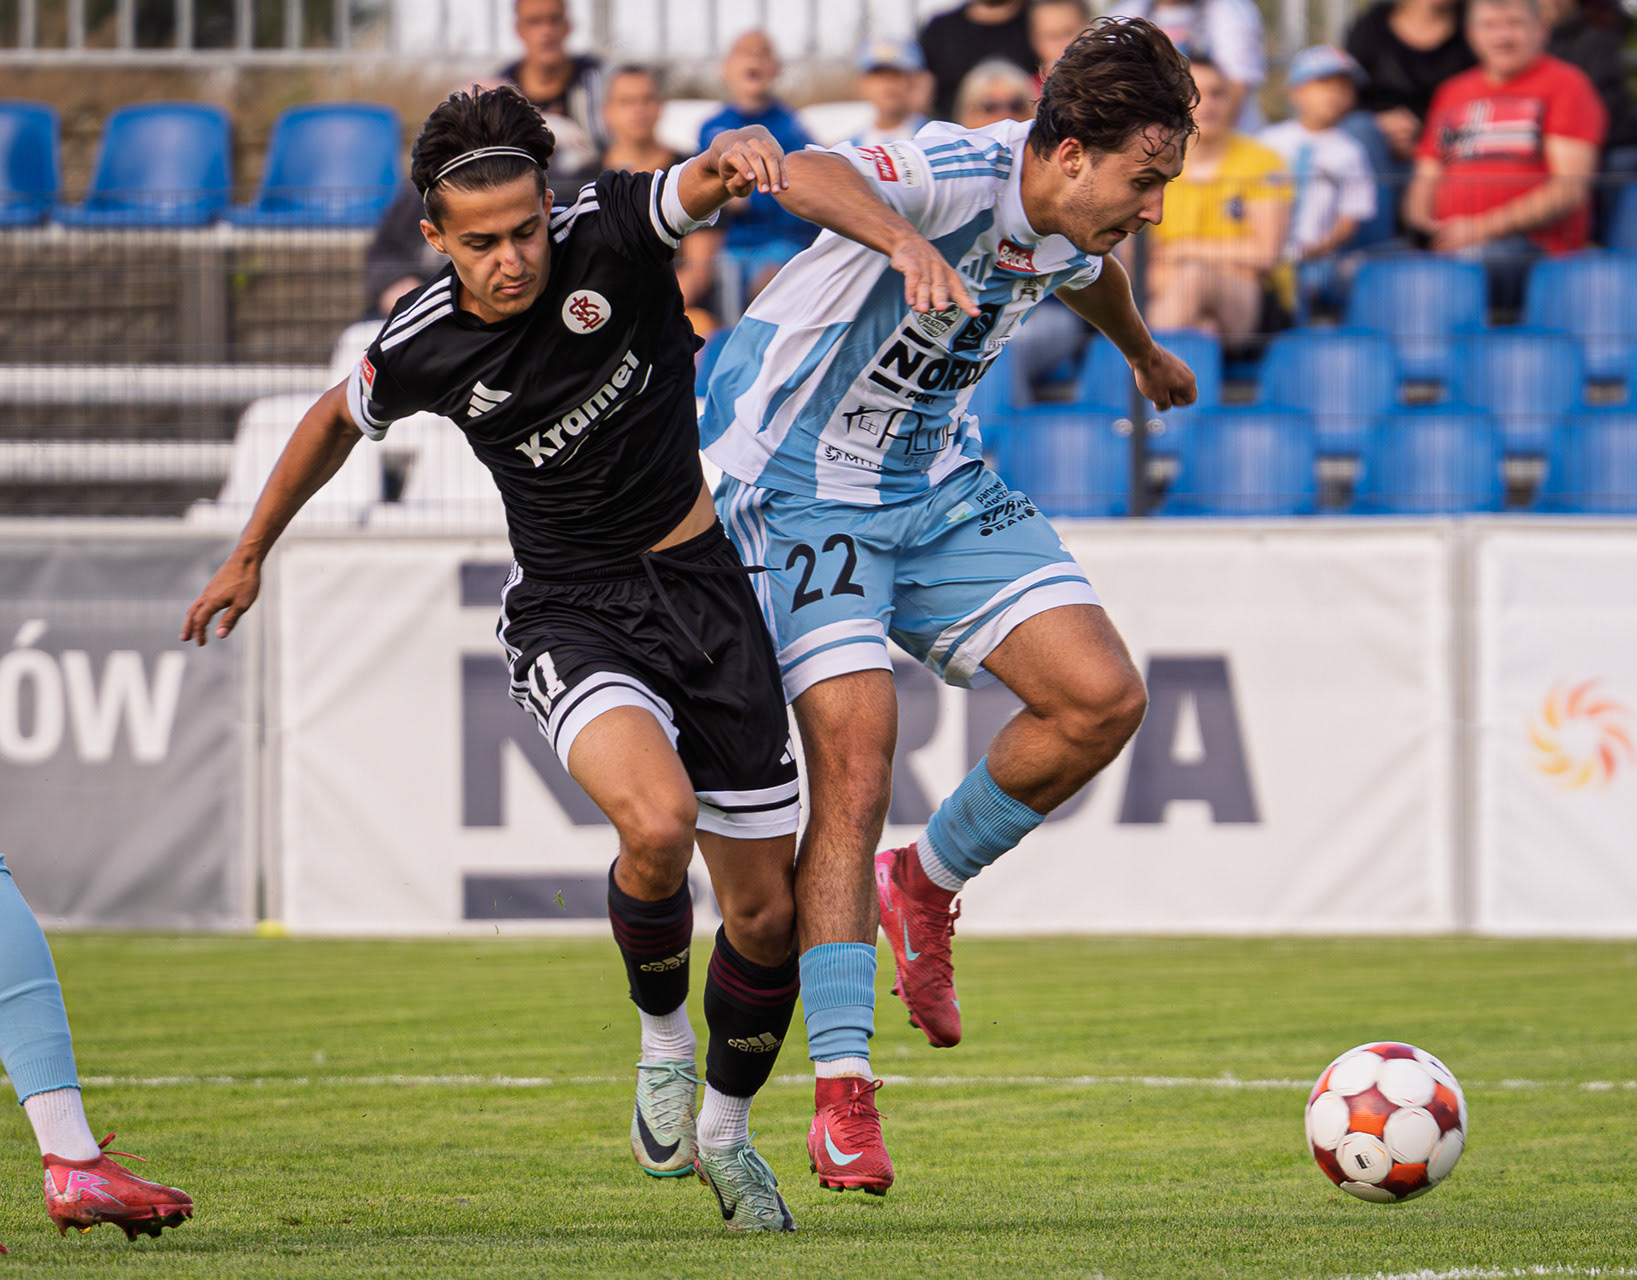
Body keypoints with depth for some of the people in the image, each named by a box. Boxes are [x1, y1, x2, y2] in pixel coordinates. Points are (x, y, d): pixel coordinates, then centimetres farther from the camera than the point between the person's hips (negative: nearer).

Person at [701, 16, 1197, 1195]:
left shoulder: (1072, 230, -2)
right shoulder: (963, 176, -26)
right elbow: (812, 177, -47)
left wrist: (1147, 357, 46)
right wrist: (903, 242, -68)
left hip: (940, 488, 7)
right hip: (802, 477, -7)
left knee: (1104, 699, -8)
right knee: (855, 761, -18)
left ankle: (926, 887, 16)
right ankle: (843, 1093, -13)